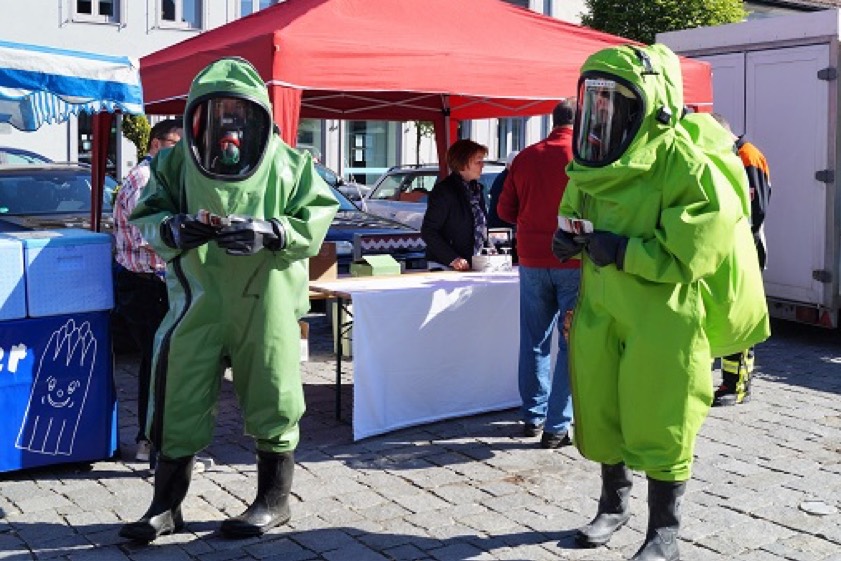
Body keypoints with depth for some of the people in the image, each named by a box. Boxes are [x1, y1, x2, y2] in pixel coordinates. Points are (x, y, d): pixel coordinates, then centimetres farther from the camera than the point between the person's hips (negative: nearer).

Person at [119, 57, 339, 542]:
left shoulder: (287, 164, 0)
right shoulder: (178, 162, 5)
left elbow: (318, 217, -2)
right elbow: (145, 217, 10)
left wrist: (268, 233, -18)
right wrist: (173, 229, -13)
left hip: (266, 301, -1)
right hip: (200, 298, 2)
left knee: (270, 396, 8)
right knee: (180, 397, 5)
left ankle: (275, 499, 27)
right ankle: (167, 506, 21)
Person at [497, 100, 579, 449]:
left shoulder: (526, 158, 3)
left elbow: (505, 210, 9)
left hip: (532, 260, 4)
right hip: (574, 262, -4)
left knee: (534, 340, 14)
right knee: (572, 342, 1)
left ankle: (533, 416, 23)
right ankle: (556, 426, 0)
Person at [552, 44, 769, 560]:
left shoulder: (683, 163, -18)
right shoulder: (595, 160, 6)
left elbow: (705, 243, -24)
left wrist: (624, 252, -25)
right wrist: (569, 239, 1)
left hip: (663, 313, -7)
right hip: (600, 308, 7)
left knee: (659, 423, 3)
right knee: (599, 411, 15)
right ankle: (615, 504, 40)